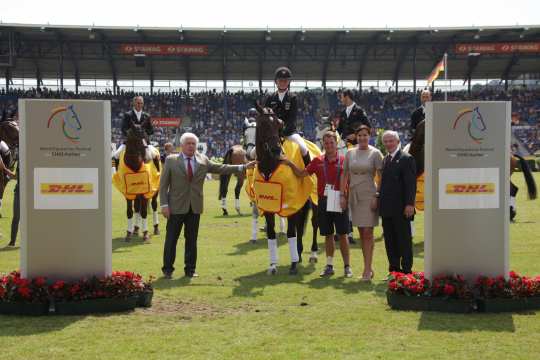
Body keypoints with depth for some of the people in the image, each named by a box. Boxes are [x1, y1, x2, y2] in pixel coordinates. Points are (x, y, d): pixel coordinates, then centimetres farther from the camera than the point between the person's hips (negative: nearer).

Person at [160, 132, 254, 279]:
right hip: (176, 207, -3)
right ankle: (167, 269, 12)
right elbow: (163, 184, -2)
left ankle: (190, 269, 18)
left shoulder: (203, 161, 7)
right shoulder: (171, 160, -1)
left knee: (192, 240, 9)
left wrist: (243, 167, 2)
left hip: (195, 207, 3)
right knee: (171, 239, 2)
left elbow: (221, 168, 9)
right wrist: (164, 204, -9)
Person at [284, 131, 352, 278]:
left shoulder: (344, 160, -3)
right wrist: (290, 164, -5)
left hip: (339, 203, -3)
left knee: (342, 235, 0)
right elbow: (301, 173, 9)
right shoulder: (318, 161, 5)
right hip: (323, 202, 3)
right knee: (328, 235, 10)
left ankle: (347, 266, 7)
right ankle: (329, 266, 18)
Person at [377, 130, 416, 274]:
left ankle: (406, 270, 5)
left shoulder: (406, 159, -8)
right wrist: (380, 201, 11)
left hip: (401, 209, -8)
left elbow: (411, 183, -13)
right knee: (390, 240, 11)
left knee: (404, 240, 0)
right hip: (387, 208, 8)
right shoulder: (385, 160, 17)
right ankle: (394, 270, 18)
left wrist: (409, 204, -19)